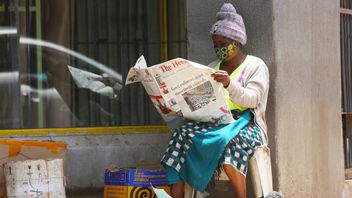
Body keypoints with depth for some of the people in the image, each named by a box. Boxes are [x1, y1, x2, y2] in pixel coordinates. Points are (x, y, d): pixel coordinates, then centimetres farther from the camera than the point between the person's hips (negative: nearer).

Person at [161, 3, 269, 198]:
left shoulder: (255, 66, 6)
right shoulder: (213, 68, 22)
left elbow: (252, 99, -10)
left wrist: (229, 84, -28)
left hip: (245, 125, -5)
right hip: (215, 123, 5)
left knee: (228, 140, -39)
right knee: (182, 134, -25)